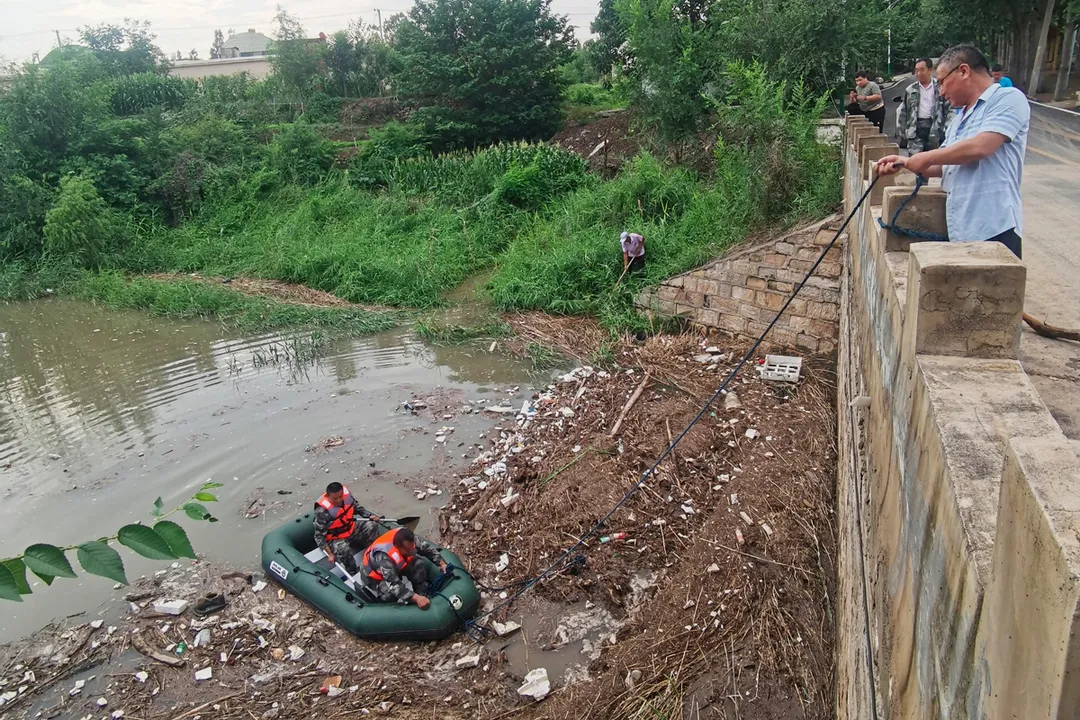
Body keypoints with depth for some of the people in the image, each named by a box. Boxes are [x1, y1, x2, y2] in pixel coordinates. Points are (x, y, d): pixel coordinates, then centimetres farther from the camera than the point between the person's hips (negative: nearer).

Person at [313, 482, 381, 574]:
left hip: (351, 528, 6)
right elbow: (319, 536, -23)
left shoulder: (347, 494, -16)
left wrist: (370, 515, -5)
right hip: (335, 538, -6)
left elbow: (356, 507, 7)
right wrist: (330, 553, -29)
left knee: (371, 526, -10)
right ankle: (353, 574, -14)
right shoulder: (323, 511, -31)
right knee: (344, 549, -35)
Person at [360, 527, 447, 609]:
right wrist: (416, 598, -50)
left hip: (396, 569, 7)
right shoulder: (383, 557, -41)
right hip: (377, 578, -6)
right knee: (391, 594, -34)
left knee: (418, 565, -14)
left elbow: (426, 547, -9)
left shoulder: (406, 538, -24)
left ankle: (422, 595, -4)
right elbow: (394, 585, -43)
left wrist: (442, 563, -17)